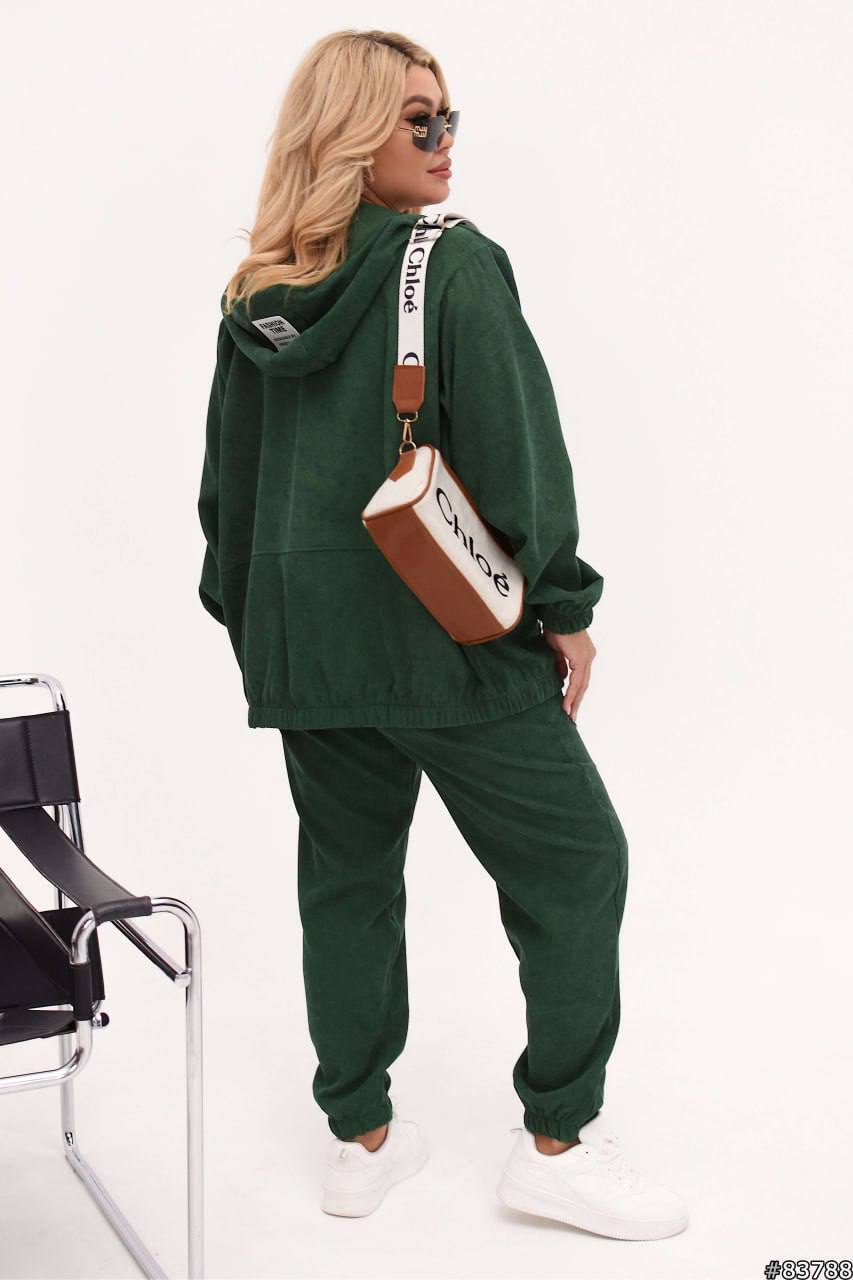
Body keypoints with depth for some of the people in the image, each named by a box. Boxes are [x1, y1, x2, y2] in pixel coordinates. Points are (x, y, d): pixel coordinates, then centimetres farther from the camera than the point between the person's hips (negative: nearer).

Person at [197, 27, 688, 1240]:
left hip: (304, 639, 7)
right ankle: (559, 1141, 12)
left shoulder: (255, 296, 7)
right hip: (443, 635, -6)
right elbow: (519, 455, -15)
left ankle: (361, 1138, 26)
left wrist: (249, 616, 21)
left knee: (347, 877, 16)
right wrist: (563, 605, -7)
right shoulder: (454, 263, -11)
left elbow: (227, 472, 12)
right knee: (574, 863, 6)